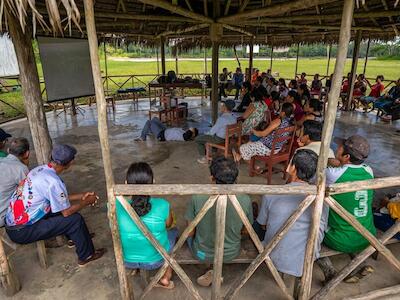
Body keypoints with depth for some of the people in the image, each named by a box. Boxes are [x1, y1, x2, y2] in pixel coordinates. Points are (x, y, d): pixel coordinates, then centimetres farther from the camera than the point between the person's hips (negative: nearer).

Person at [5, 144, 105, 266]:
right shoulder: (53, 181, -26)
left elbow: (58, 199, 13)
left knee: (61, 207, 17)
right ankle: (86, 256, 9)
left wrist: (81, 196, 13)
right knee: (76, 219, -10)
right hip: (21, 232, -9)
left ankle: (75, 238, 35)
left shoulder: (40, 169, 1)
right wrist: (87, 201, -1)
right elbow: (67, 212, -16)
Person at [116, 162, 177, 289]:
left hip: (126, 260, 3)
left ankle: (131, 268, 36)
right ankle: (166, 279, 25)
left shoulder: (117, 205, -23)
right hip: (155, 260, -2)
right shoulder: (162, 205, -26)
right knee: (173, 231, 27)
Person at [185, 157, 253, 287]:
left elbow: (190, 233, -13)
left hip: (202, 254, 0)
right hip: (231, 254, 1)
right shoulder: (245, 200, -22)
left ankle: (214, 272, 21)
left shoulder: (198, 198, -27)